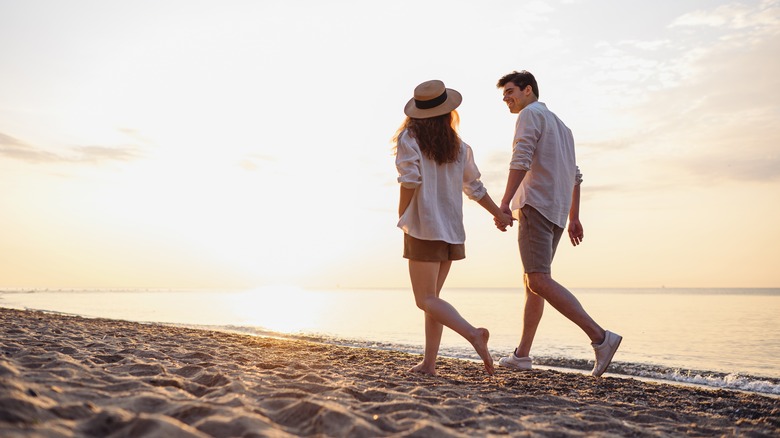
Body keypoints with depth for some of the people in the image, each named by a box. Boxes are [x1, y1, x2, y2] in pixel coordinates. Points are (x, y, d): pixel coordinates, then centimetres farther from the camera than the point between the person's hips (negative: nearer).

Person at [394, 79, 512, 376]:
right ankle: (429, 363, 14)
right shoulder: (458, 146, 8)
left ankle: (473, 334, -23)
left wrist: (402, 217, -3)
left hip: (424, 228, -5)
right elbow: (474, 187, 13)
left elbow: (410, 181, -16)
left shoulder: (409, 138, -6)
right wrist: (499, 213, 25)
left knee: (426, 300, -2)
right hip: (452, 229, 5)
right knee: (432, 296, 14)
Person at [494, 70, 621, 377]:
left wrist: (504, 202, -23)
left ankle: (600, 337, -23)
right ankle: (522, 354, 13)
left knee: (539, 282, -17)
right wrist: (574, 217, 24)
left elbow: (521, 159, -16)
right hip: (557, 213, 10)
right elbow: (575, 176, 25)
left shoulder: (531, 114, 0)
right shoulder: (561, 125, 28)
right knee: (531, 281, 11)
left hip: (536, 205, -10)